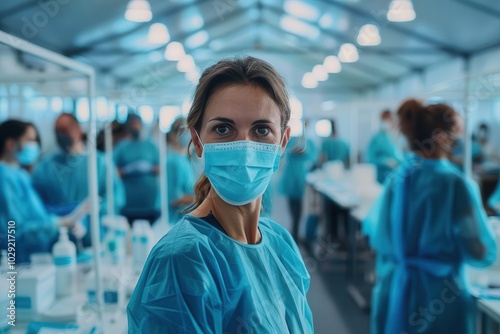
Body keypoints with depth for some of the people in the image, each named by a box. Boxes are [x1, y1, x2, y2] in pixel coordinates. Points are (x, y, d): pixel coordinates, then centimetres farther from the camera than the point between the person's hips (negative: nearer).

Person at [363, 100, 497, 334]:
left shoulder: (395, 179, -2)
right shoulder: (456, 185, -17)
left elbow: (375, 234, 7)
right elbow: (482, 254, -13)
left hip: (392, 293, 5)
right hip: (438, 298, -4)